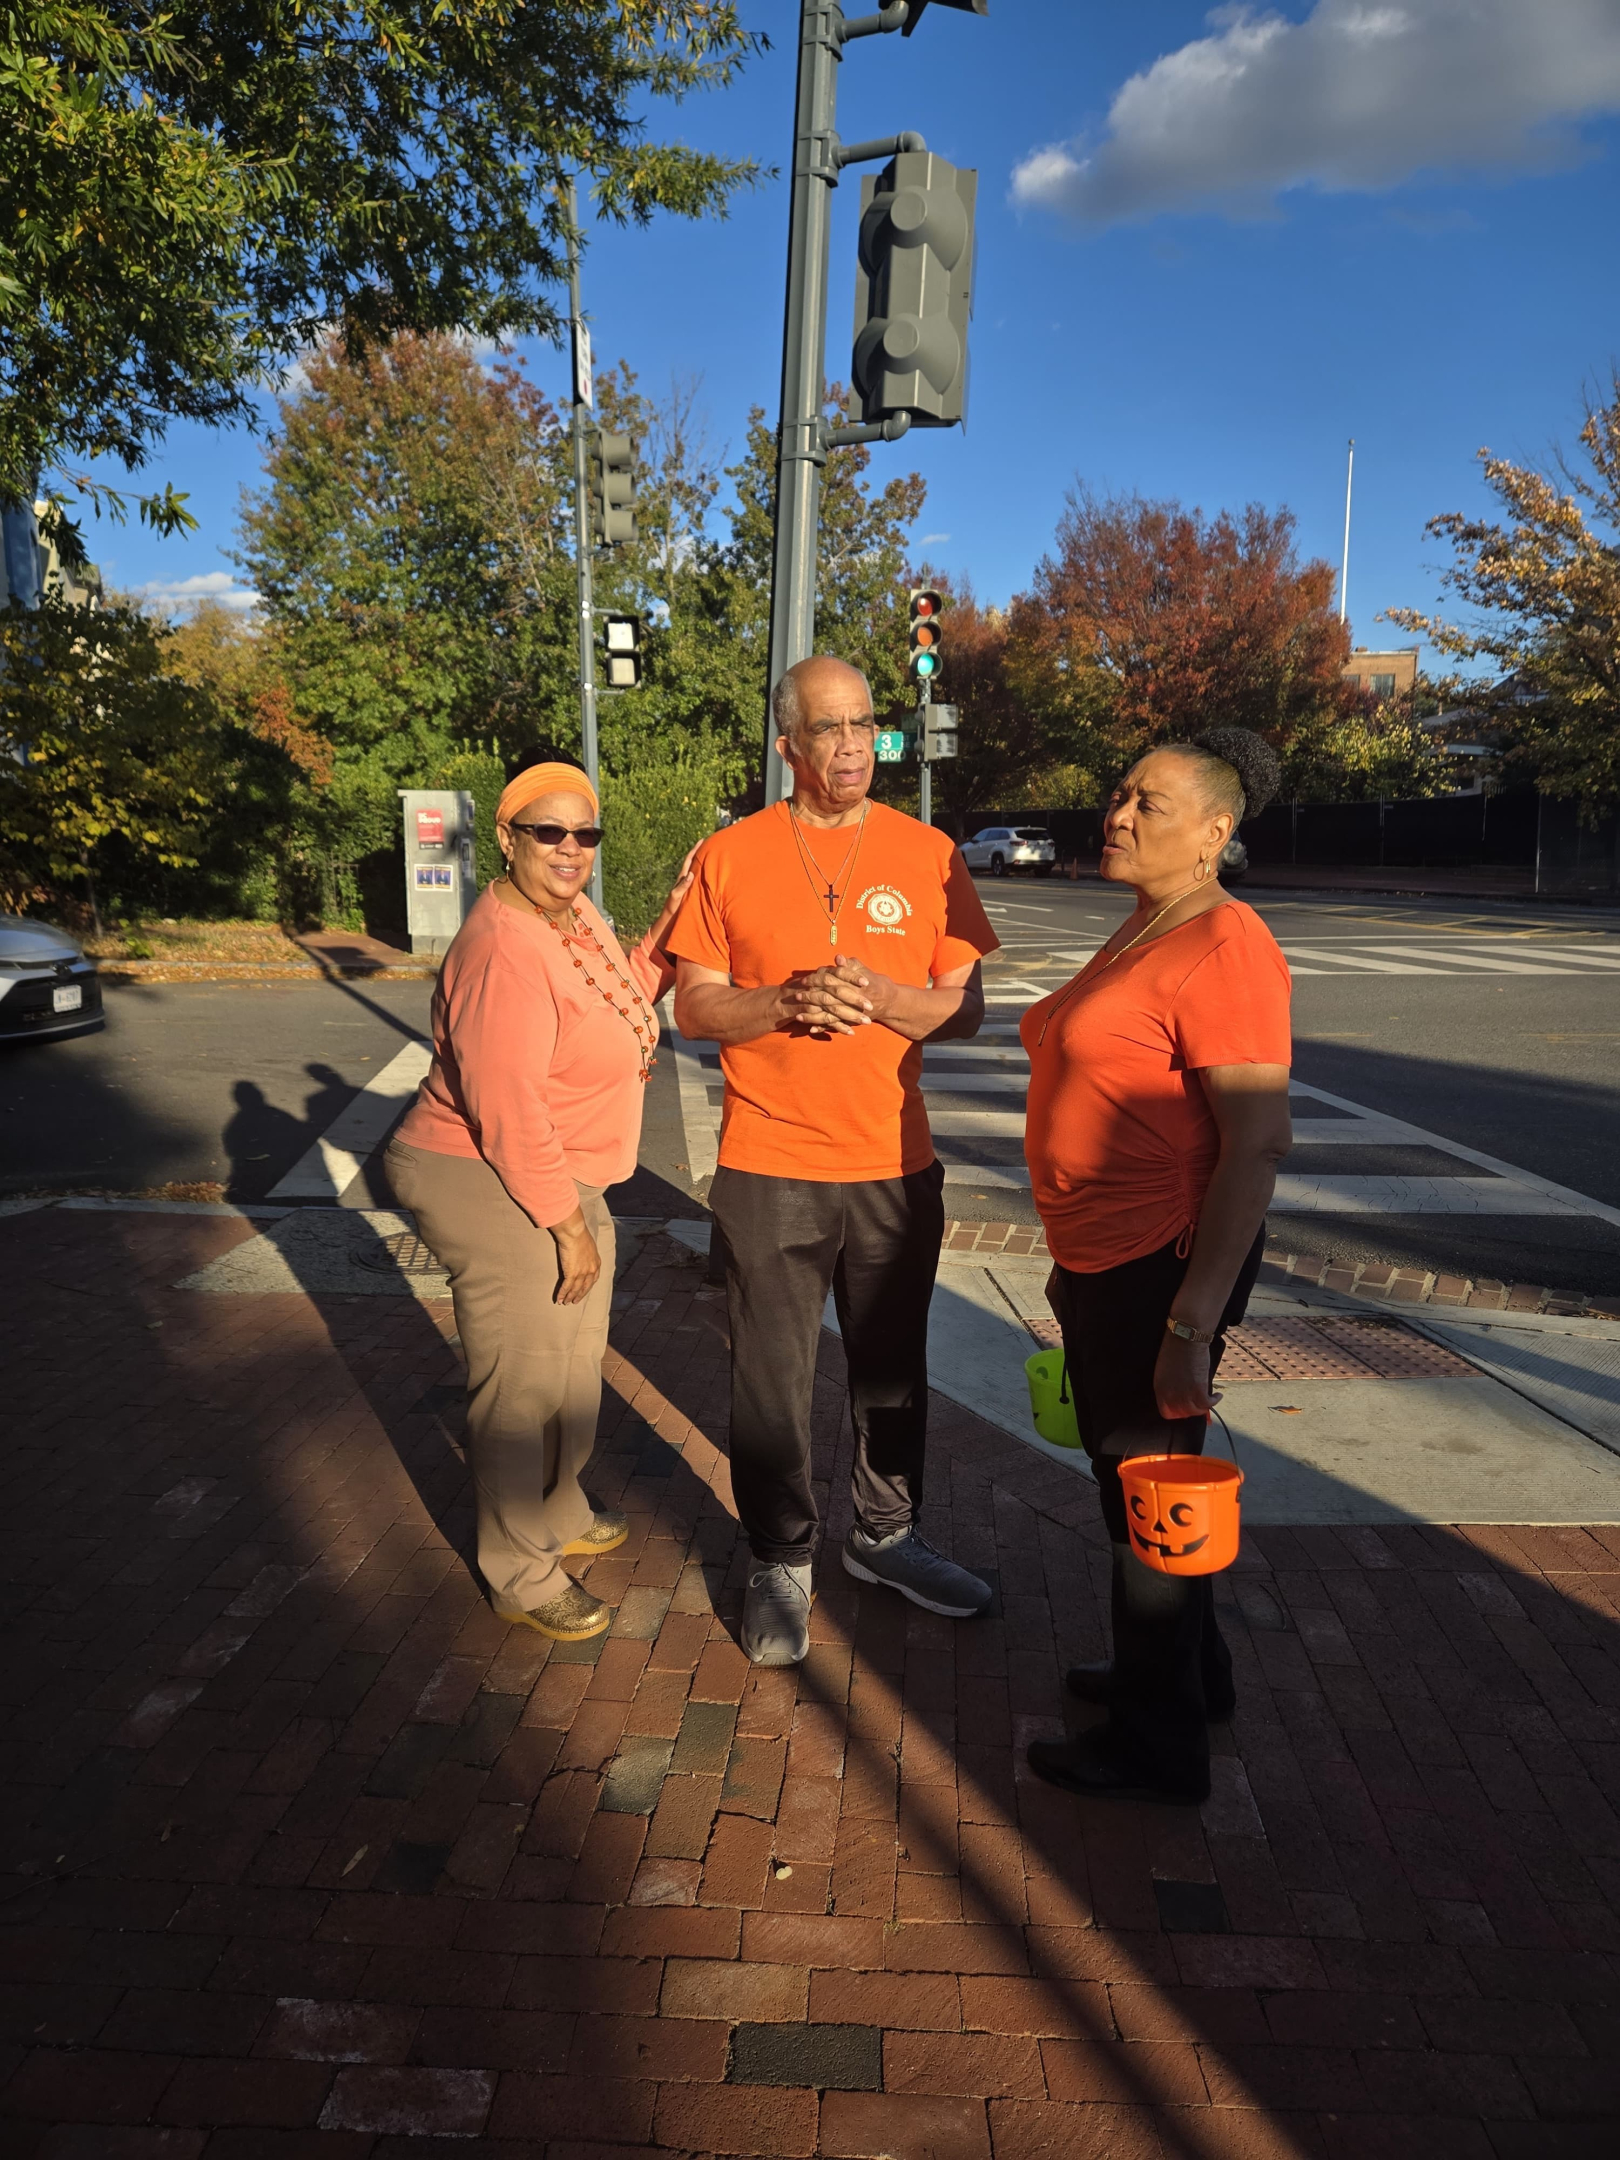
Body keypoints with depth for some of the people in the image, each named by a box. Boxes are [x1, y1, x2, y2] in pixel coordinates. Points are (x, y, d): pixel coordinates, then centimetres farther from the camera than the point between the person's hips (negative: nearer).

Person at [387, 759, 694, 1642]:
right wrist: (571, 1226, -20)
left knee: (572, 1362, 23)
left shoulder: (572, 916, 6)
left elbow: (620, 1004, 11)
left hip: (557, 1178, 10)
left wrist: (672, 924, 0)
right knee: (524, 1385, 2)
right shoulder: (505, 948, -24)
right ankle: (521, 1575, 22)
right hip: (491, 1187, -10)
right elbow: (508, 1111, -26)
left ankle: (558, 1514, 45)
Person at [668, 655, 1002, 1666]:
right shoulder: (731, 855, -1)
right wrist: (784, 1002, -19)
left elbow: (965, 1009, 2)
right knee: (775, 1379, 8)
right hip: (770, 1169, -2)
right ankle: (782, 1561, 28)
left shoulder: (928, 854, 2)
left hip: (896, 1166, 2)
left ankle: (885, 1534, 37)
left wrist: (882, 997, -18)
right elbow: (694, 1007, -1)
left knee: (894, 1367, 16)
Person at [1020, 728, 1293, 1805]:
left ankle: (1160, 1745, 27)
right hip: (1101, 1258, 10)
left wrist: (1192, 1322, -26)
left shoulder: (1224, 951, -19)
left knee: (1146, 1487, 6)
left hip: (1165, 1265, -9)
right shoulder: (1142, 931, 11)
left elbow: (1259, 1144, -24)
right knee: (1128, 1470, 22)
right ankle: (1188, 1672, 45)